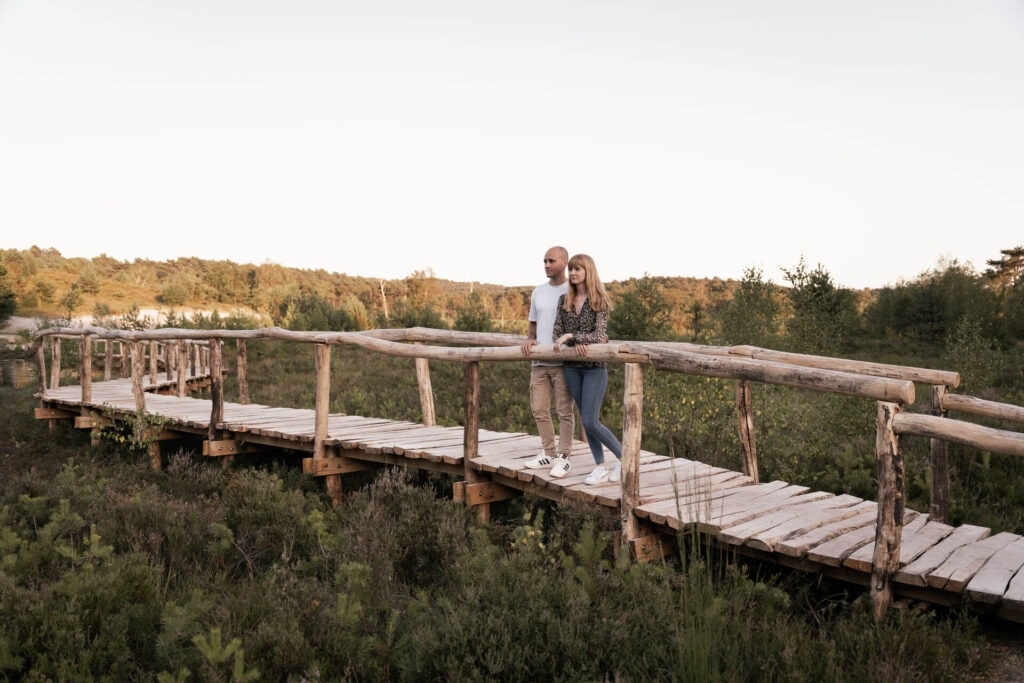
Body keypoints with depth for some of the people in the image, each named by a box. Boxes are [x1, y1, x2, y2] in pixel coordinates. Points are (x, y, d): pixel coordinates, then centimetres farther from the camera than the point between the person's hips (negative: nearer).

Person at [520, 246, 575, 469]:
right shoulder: (538, 293, 15)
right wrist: (529, 340, -1)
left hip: (564, 361, -6)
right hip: (540, 362, 6)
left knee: (564, 411, -1)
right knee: (539, 409, 8)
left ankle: (564, 456, 9)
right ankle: (548, 453, 21)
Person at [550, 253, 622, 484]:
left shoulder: (600, 301, -6)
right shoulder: (564, 300, 7)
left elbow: (599, 336, -14)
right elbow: (557, 332, 5)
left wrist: (570, 336, -21)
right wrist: (577, 342, -13)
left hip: (595, 367, -5)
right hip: (572, 367, 5)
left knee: (590, 422, -9)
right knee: (585, 420, 7)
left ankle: (623, 457, 10)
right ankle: (601, 468, 16)